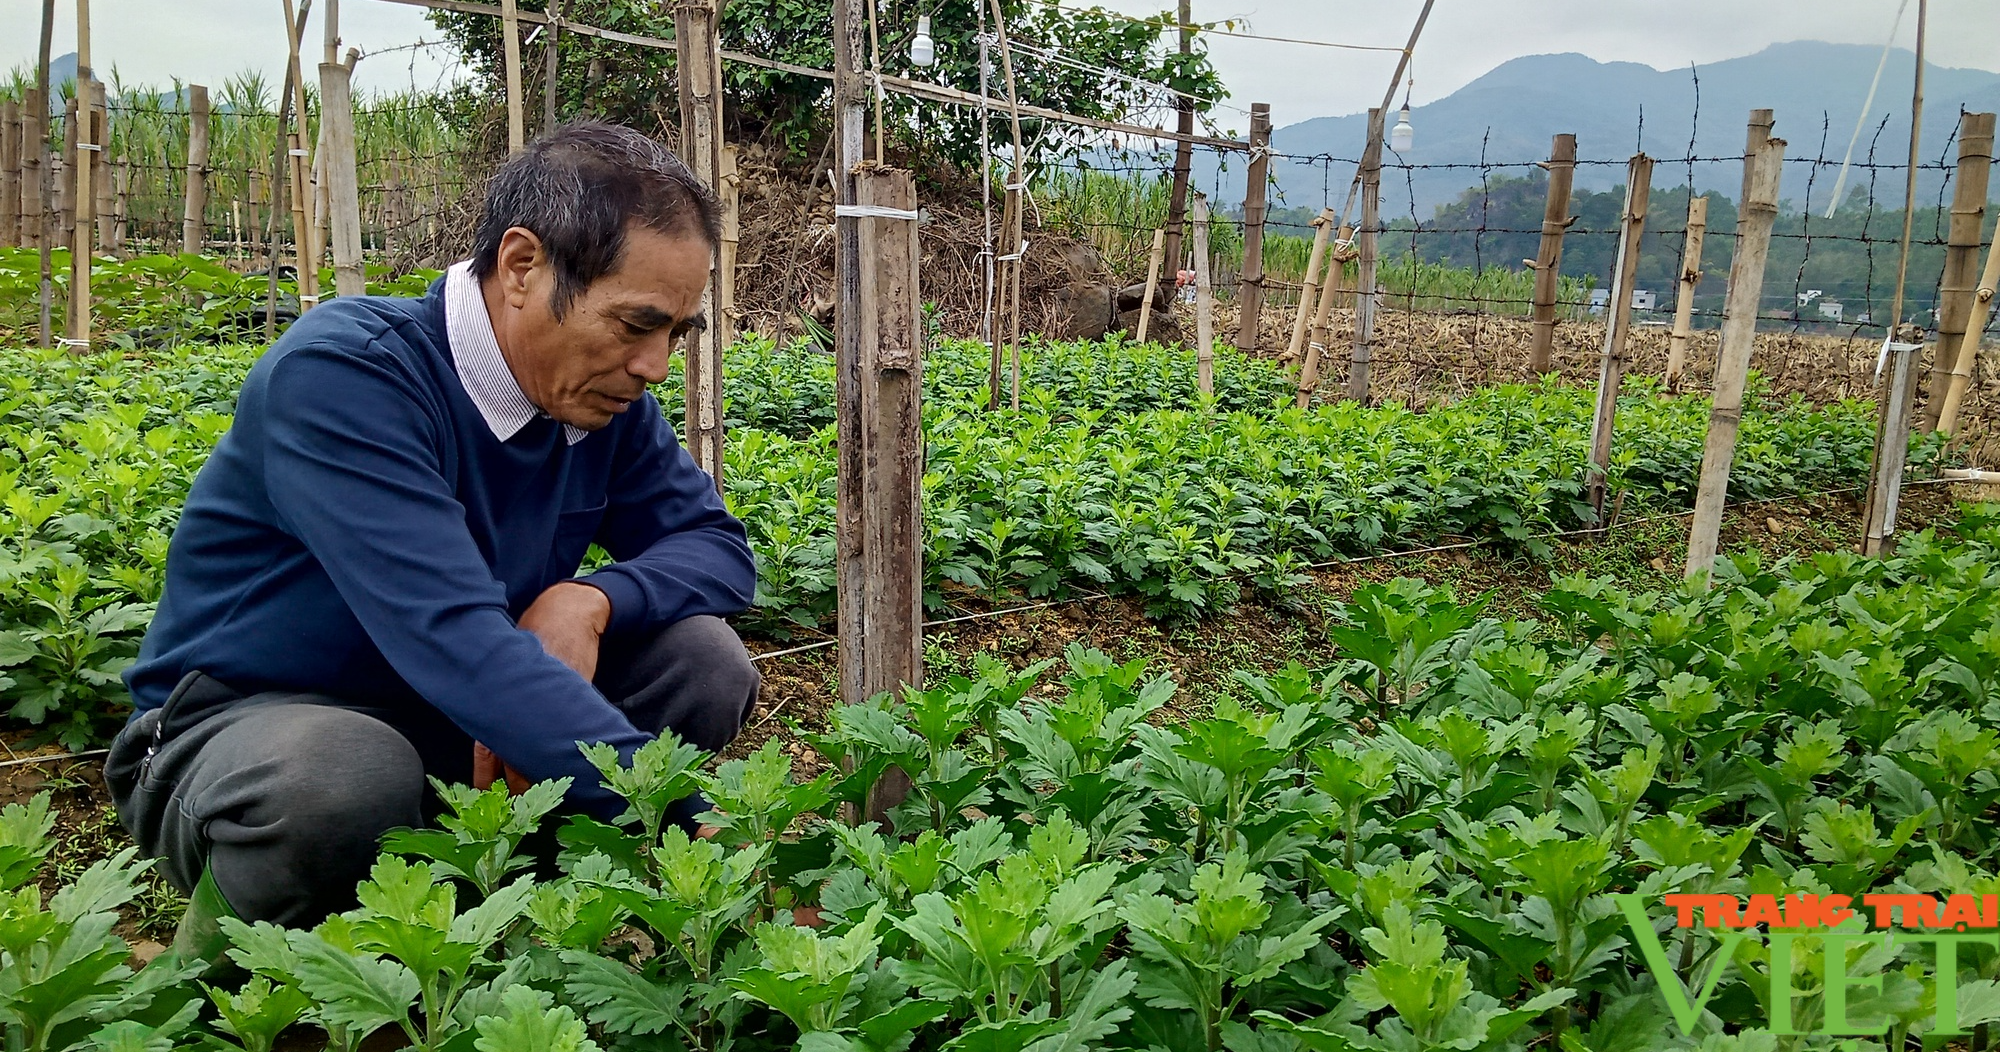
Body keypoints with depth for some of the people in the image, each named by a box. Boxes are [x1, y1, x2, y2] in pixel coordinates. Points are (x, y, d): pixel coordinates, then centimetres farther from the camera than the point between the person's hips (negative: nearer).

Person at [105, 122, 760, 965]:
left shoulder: (605, 396, -6)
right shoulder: (341, 373, -27)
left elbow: (718, 546, 0)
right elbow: (453, 640, -38)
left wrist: (593, 599, -24)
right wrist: (687, 817, -43)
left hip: (460, 735, 6)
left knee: (706, 663, -13)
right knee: (344, 779, -39)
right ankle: (217, 982, -6)